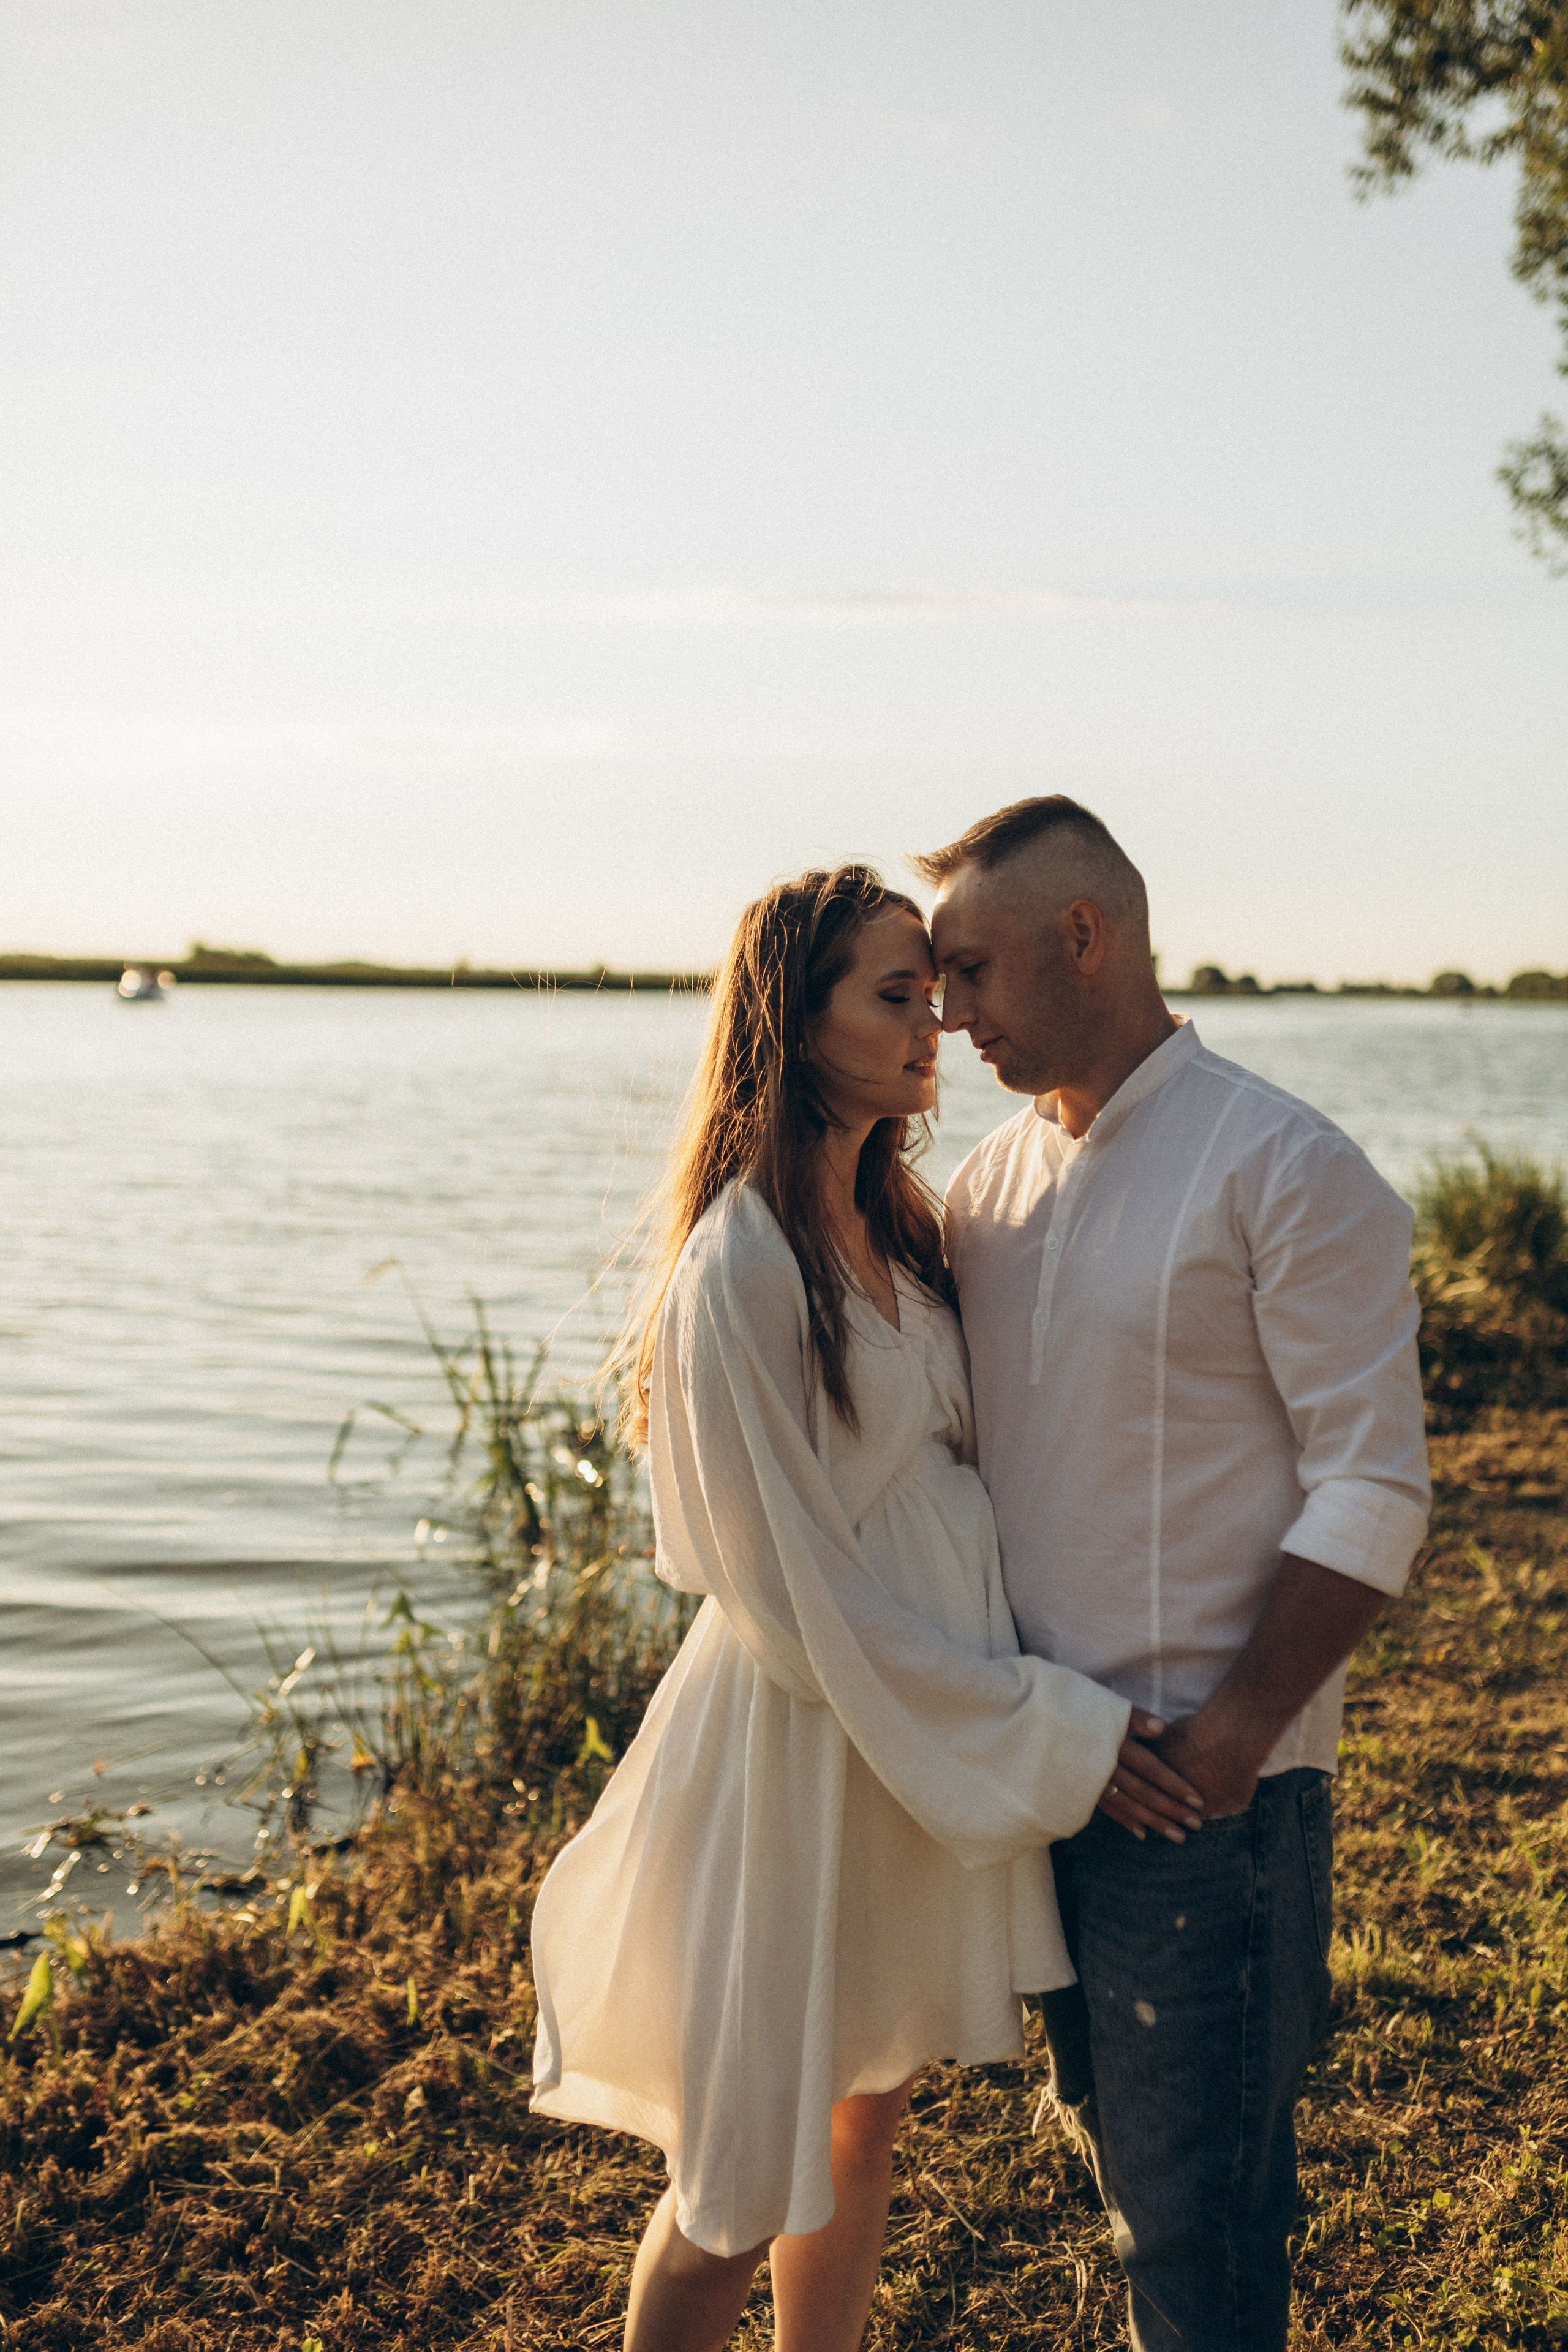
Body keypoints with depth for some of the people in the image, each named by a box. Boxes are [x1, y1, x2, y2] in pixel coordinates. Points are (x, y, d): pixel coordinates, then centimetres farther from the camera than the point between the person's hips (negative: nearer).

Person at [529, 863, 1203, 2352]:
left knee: (864, 2129, 20)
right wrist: (1053, 1734, -15)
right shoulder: (742, 1265, -21)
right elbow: (798, 1593, -19)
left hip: (929, 1734, 8)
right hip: (805, 1741, -8)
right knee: (746, 2181, 6)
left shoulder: (894, 1228, 6)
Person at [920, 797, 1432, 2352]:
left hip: (1210, 1770, -7)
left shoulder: (1286, 1170, -12)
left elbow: (1373, 1490, -14)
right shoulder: (991, 1180, 9)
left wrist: (1234, 1732, -18)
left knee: (1194, 2192, 1)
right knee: (1110, 2130, 20)